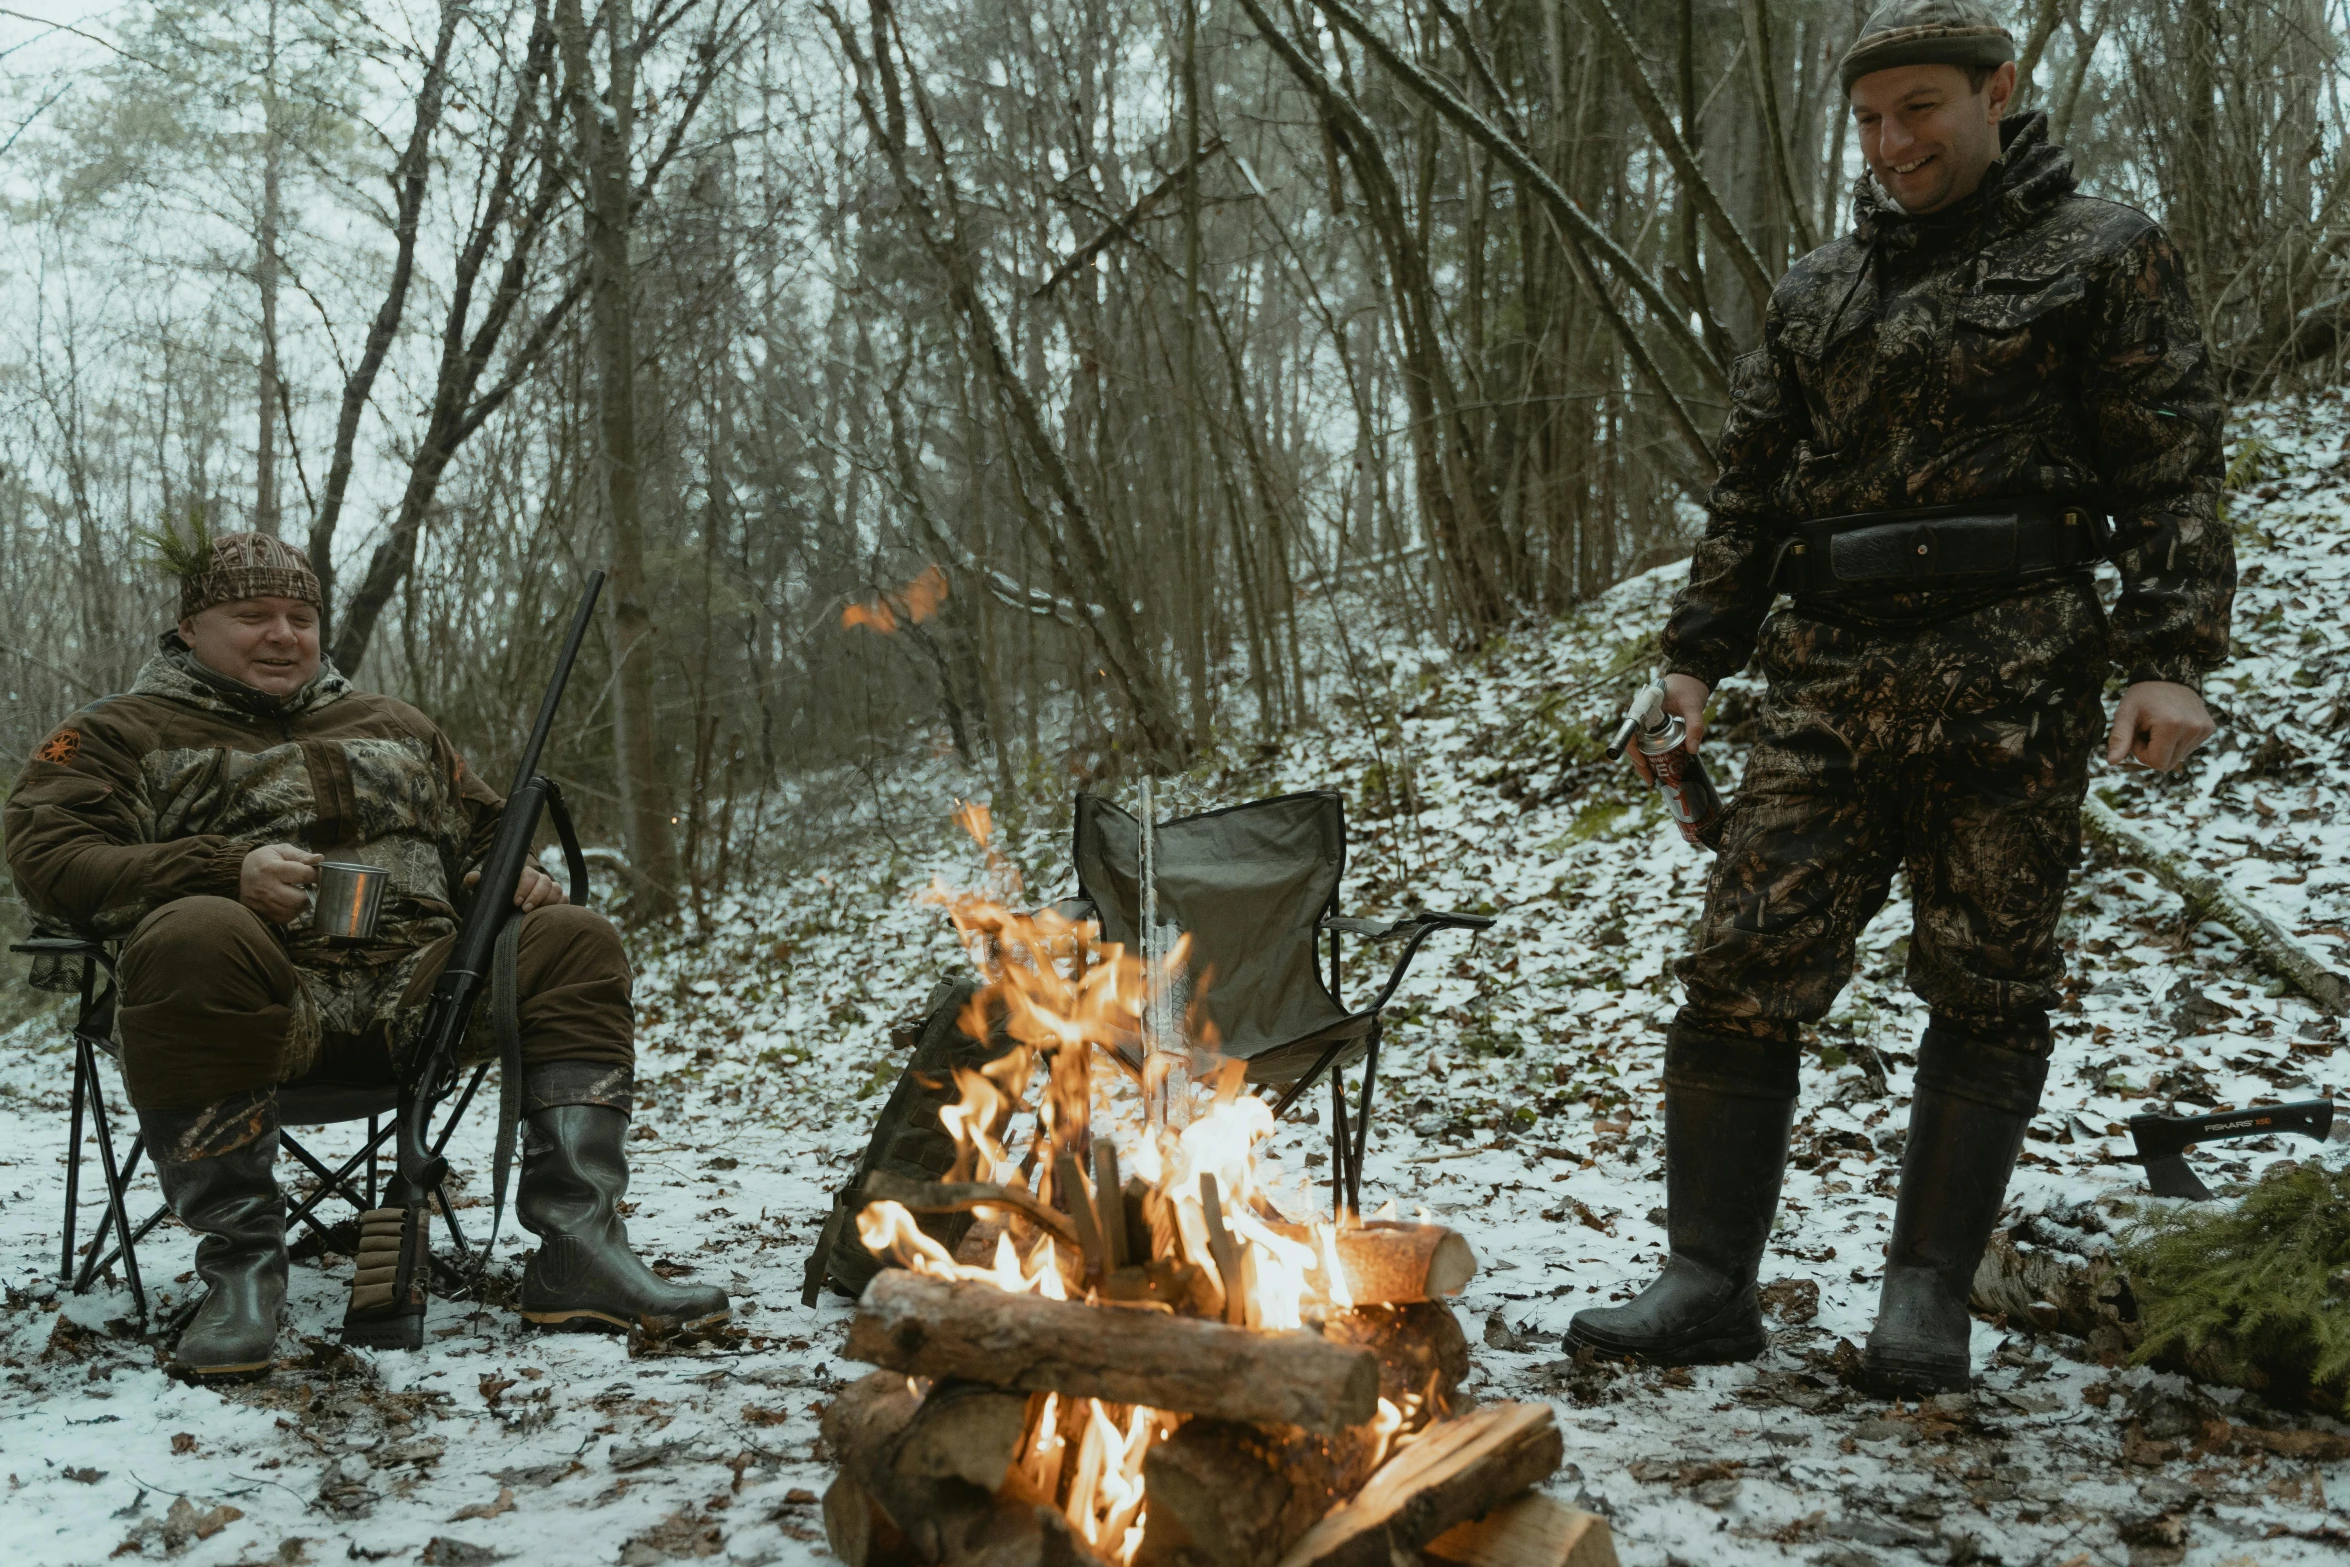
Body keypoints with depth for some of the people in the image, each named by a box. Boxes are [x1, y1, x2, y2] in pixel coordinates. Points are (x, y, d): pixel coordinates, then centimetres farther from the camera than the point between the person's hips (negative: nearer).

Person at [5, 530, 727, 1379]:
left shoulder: (394, 727, 31)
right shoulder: (123, 734, 17)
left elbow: (482, 837, 35)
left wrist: (514, 879, 7)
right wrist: (227, 872, -17)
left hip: (416, 984, 5)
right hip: (267, 994, -4)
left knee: (576, 942, -16)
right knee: (194, 938, -38)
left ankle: (578, 1249, -27)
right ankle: (240, 1266, -28)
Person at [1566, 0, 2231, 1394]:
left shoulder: (2103, 255, 7)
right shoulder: (1819, 291, 19)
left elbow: (2171, 472, -1)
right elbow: (1750, 492, 19)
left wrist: (2172, 659, -13)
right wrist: (1696, 657, 10)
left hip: (2011, 681, -3)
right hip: (1830, 685, 4)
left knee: (1987, 992, 0)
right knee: (1741, 975, -4)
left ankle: (1930, 1297, 11)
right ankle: (1711, 1286, 2)